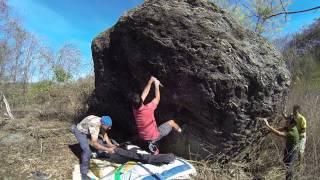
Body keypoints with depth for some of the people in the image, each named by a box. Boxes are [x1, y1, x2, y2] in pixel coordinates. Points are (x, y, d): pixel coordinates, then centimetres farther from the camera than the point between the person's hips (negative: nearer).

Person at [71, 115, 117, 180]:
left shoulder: (102, 122, -17)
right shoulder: (95, 125, -42)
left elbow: (105, 135, -3)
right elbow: (94, 143, -44)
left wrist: (111, 145, -14)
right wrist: (107, 149, -40)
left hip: (88, 131, 8)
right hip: (80, 132, -8)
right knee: (87, 151, -19)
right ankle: (84, 174, -4)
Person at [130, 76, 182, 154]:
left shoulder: (134, 108, -16)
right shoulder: (148, 108, -33)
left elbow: (144, 93, -6)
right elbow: (157, 98, -14)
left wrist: (150, 81, -2)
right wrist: (156, 85, -4)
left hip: (143, 138, 5)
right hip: (154, 136, -5)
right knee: (171, 122, 17)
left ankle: (151, 143, 26)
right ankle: (181, 131, 45)